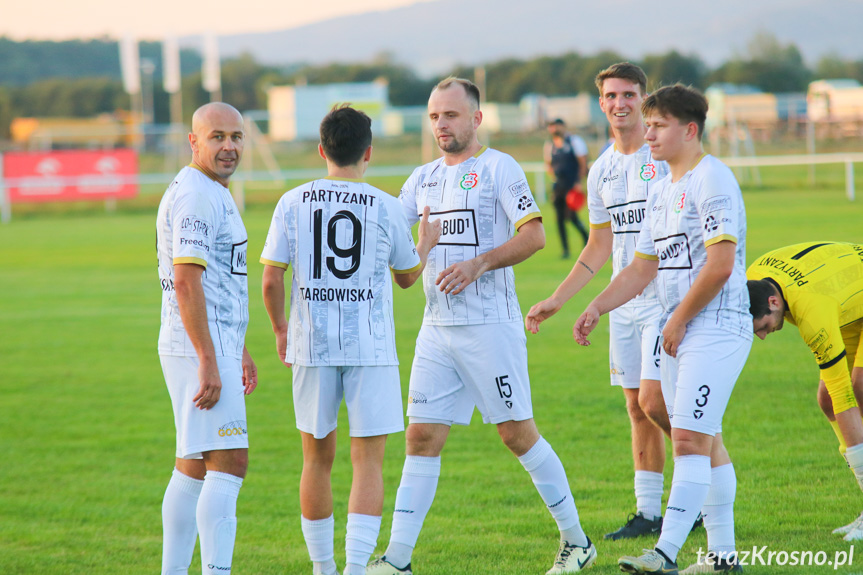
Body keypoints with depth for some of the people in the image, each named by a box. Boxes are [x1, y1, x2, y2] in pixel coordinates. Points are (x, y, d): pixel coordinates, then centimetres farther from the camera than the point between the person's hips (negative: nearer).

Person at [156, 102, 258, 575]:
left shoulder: (215, 194, 19)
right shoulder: (195, 196, -14)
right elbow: (185, 283, -22)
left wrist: (239, 351, 29)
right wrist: (209, 363, -25)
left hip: (214, 346, 11)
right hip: (199, 347, -11)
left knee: (193, 467, 12)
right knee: (228, 464, -14)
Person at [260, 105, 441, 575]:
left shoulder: (293, 204, -1)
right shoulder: (386, 208, -3)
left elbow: (271, 280, 0)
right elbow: (407, 276, 12)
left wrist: (280, 328, 18)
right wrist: (426, 242, 32)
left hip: (312, 346, 2)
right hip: (371, 347, -2)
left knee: (317, 460, 14)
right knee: (368, 462, 0)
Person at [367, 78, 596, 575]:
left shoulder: (499, 168, -5)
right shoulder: (423, 178, 15)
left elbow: (534, 234, -12)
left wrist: (478, 264, -21)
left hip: (491, 324, -6)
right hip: (437, 326, 6)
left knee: (518, 432, -1)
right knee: (422, 437, 1)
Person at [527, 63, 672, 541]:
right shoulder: (601, 170, 13)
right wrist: (555, 301, 17)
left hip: (666, 299, -7)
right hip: (624, 304, 7)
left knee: (653, 399, -15)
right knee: (637, 409, 7)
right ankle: (648, 512, 11)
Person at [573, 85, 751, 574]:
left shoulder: (713, 180, -13)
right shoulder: (664, 190, 17)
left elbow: (720, 264, -20)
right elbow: (643, 267, 20)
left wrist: (678, 321, -12)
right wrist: (596, 308, 7)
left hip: (716, 327, -10)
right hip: (677, 331, 10)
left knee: (691, 438, -14)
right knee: (705, 441, 11)